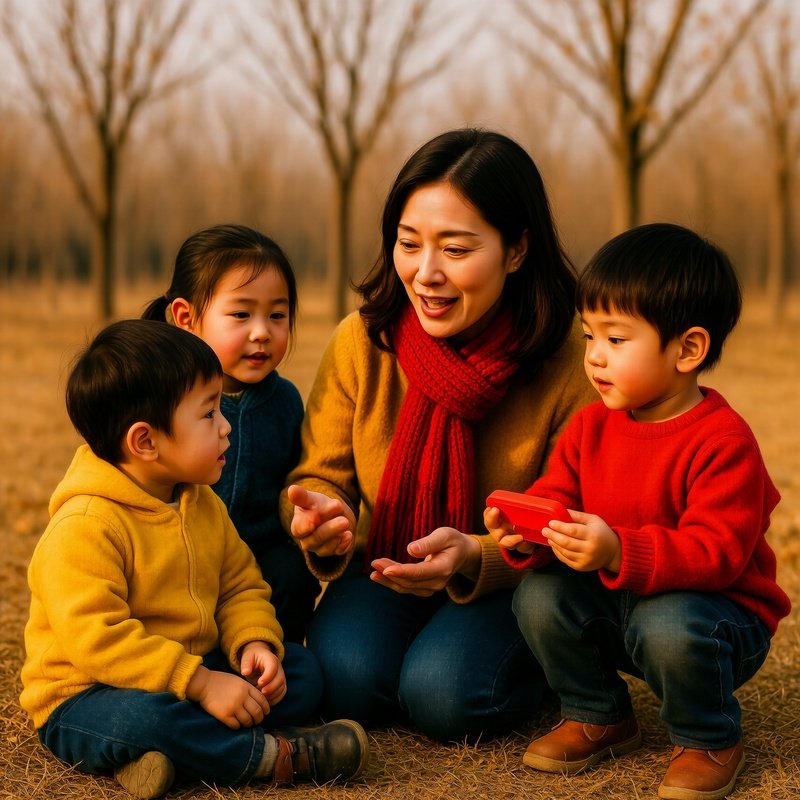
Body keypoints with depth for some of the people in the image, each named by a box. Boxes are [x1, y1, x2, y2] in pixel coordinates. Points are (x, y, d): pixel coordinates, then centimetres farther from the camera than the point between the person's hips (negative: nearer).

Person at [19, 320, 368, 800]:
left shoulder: (204, 505, 7)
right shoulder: (84, 526, -22)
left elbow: (241, 586, 14)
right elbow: (97, 638, -29)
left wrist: (256, 643, -9)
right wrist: (200, 684, -33)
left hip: (190, 677, 8)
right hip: (87, 699, -8)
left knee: (302, 671, -2)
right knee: (143, 717, -40)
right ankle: (276, 756, -21)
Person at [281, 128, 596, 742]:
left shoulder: (569, 360, -19)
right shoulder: (361, 342, -11)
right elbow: (322, 474, -3)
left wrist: (473, 556, -34)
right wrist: (320, 511, -29)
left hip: (509, 586, -2)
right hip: (384, 573, 2)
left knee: (443, 694, -28)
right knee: (348, 680, -26)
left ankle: (537, 670, 7)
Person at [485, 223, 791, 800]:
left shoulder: (722, 441, -22)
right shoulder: (592, 426, -1)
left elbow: (717, 552, -29)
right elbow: (556, 496, 0)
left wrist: (619, 553, -42)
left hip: (711, 607, -6)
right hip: (616, 603, 6)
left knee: (668, 625, -37)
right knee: (539, 597, -17)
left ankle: (710, 742, -4)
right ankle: (599, 718, 9)